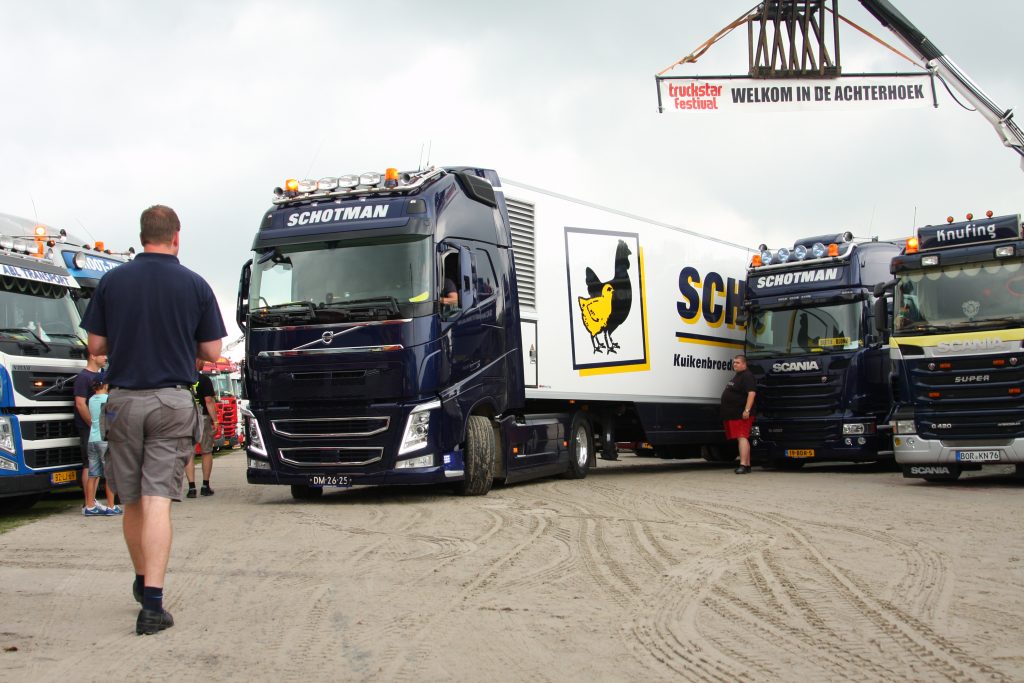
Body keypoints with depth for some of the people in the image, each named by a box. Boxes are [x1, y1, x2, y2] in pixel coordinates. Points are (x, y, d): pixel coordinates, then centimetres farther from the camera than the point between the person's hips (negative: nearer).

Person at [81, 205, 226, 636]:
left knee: (131, 501, 15)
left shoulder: (112, 281, 2)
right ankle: (152, 603, -13)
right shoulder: (194, 285, -2)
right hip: (172, 401, -2)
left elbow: (96, 346, 4)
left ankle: (142, 582, 33)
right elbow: (211, 352, 1)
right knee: (158, 501, -5)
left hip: (123, 399, 2)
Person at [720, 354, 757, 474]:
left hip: (741, 415, -10)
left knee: (742, 437, -15)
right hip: (733, 414, 10)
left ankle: (743, 465, -21)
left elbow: (752, 393, -22)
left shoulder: (747, 376, -11)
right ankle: (747, 465, 14)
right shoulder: (736, 376, 22)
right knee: (742, 438, 11)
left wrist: (747, 410, -29)